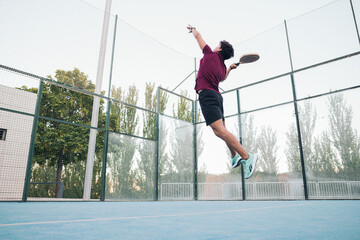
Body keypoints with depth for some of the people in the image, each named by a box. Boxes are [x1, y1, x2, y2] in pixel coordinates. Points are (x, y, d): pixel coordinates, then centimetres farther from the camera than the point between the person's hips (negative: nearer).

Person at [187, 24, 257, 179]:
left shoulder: (210, 54, 6)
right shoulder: (223, 68, 21)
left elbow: (198, 36, 19)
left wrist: (192, 29, 38)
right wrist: (230, 68, 48)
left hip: (206, 94, -9)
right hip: (217, 95, 9)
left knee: (219, 130, -19)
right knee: (222, 129, 17)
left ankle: (247, 157, -22)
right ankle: (235, 156, 28)